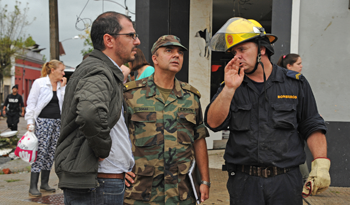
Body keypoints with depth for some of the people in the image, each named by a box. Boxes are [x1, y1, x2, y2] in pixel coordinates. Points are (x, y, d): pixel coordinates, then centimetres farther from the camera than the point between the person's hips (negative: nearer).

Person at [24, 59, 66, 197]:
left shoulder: (61, 85, 11)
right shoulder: (40, 83, -4)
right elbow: (31, 103, -4)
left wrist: (63, 87, -1)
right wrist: (30, 121, -9)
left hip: (57, 122, 6)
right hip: (43, 121, -6)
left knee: (51, 153, 8)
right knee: (40, 153, -10)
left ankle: (44, 184, 17)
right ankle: (33, 187, -6)